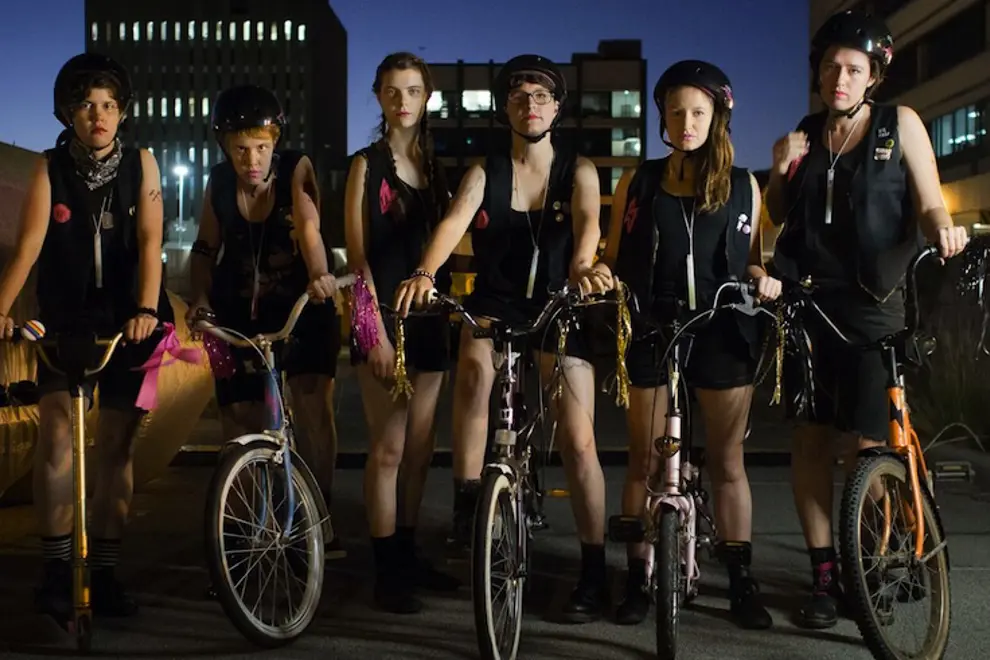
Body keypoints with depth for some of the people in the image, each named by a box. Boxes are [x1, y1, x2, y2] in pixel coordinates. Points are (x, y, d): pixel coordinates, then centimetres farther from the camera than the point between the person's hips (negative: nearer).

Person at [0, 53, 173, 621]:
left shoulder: (141, 164, -2)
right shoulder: (50, 168, -4)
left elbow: (150, 241, -11)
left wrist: (145, 309, -25)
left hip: (127, 321, 1)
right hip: (66, 320, 0)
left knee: (118, 445, 4)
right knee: (58, 434, -14)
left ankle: (105, 571, 14)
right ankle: (57, 568, -4)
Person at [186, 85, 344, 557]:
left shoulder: (296, 168, -13)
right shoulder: (219, 182, -4)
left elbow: (308, 225, -30)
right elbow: (205, 248, 5)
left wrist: (318, 274, -49)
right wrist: (200, 297, -12)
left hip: (302, 305, -3)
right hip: (239, 312, 3)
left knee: (314, 402, -18)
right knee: (240, 420, 3)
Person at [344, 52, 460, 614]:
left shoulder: (436, 166, 13)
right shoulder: (367, 164, -1)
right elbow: (358, 252, -7)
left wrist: (450, 311, 7)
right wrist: (375, 330, -14)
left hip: (429, 318, 5)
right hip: (383, 316, -5)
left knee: (420, 448, 9)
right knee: (389, 448, -6)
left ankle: (408, 556, 21)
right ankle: (387, 571, 1)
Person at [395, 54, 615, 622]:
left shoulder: (578, 171, 0)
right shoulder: (484, 174, 0)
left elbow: (587, 223, -21)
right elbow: (455, 220, -19)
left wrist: (583, 267, -44)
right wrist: (425, 273, -40)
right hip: (495, 306, 0)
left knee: (578, 442, -6)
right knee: (476, 366, -35)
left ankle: (594, 574, 7)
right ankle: (467, 500, -22)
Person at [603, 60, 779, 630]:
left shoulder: (742, 185, 8)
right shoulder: (638, 183, 7)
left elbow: (751, 259, 12)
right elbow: (614, 259, 9)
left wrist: (762, 279, -9)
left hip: (724, 332, 0)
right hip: (654, 329, 0)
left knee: (727, 461, 5)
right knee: (645, 461, 3)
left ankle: (742, 581, 14)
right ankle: (639, 579, 13)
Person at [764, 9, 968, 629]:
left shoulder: (900, 125, 3)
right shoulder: (803, 137, 12)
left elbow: (929, 205, 1)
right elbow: (777, 217, 15)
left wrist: (945, 227, -21)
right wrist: (782, 170, -4)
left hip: (870, 305, -3)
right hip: (808, 300, 3)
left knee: (862, 447, -7)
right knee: (811, 438, 2)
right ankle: (824, 573, 11)